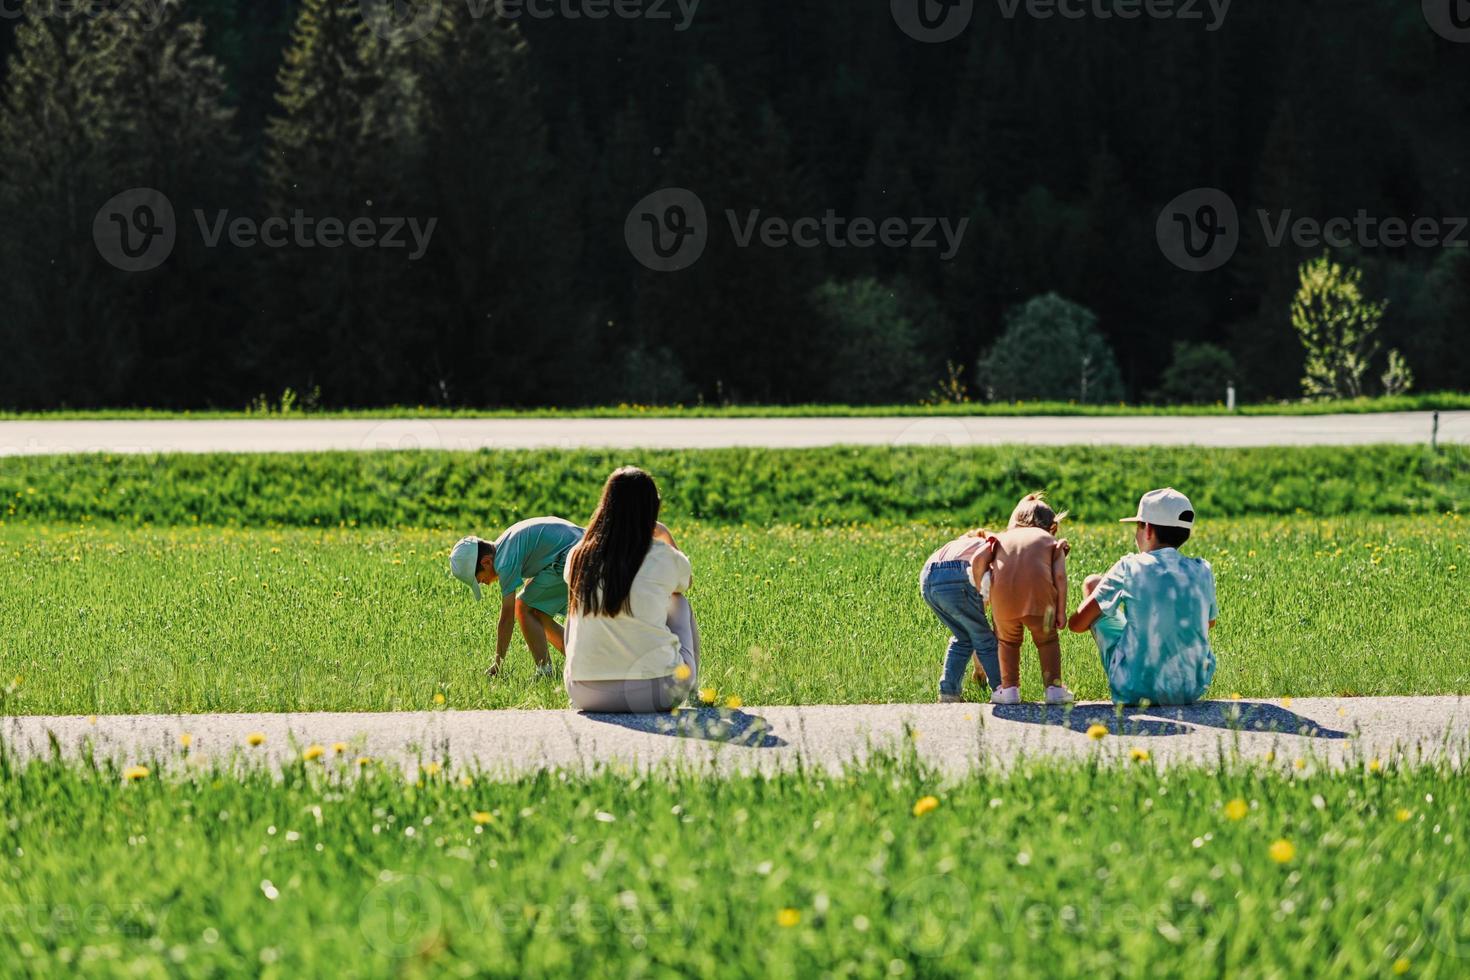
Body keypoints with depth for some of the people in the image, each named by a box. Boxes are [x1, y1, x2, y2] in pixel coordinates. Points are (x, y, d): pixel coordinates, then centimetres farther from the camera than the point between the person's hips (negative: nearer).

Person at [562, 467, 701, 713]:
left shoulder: (577, 557, 0)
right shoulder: (663, 558, -6)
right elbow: (687, 581, 21)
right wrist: (666, 536, 38)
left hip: (583, 693, 2)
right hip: (654, 693, -2)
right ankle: (692, 693, 40)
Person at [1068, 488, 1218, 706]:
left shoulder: (1131, 568, -10)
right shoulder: (1202, 571, -1)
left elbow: (1077, 624, -6)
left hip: (1134, 690, -3)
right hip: (1192, 691, 3)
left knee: (1092, 584, 16)